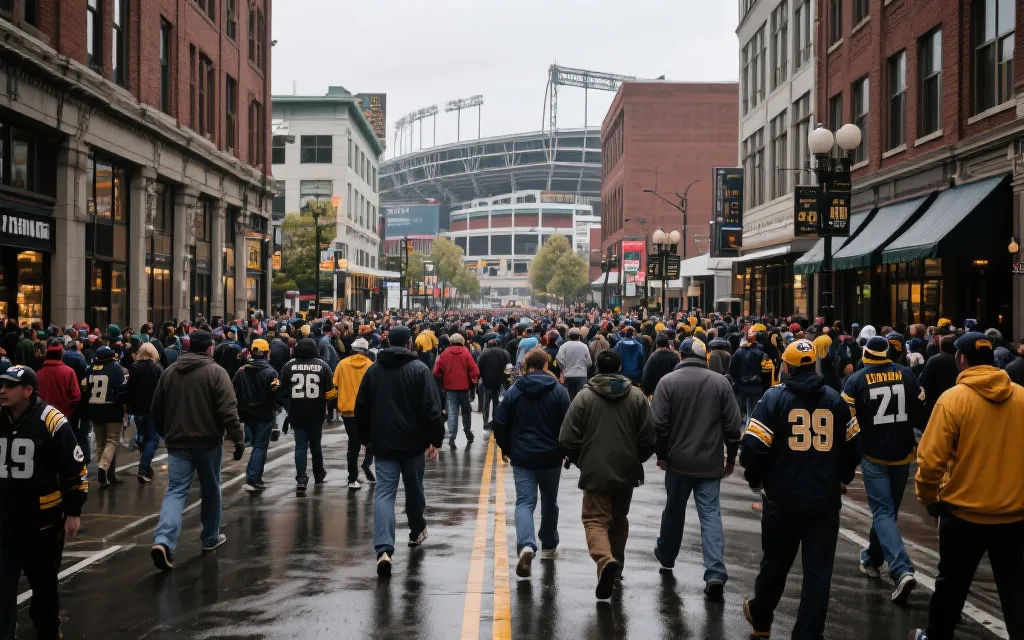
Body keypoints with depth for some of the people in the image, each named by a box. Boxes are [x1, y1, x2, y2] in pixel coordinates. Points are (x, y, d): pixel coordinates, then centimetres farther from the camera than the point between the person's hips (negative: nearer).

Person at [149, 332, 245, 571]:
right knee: (211, 490, 15)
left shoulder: (169, 372, 6)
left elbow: (156, 410, 13)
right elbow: (228, 411, -17)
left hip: (178, 442, 3)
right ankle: (210, 539, 27)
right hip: (208, 441, -3)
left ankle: (163, 541, -22)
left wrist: (165, 433, 28)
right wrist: (238, 439, -12)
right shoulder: (216, 372, -8)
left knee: (176, 491, -2)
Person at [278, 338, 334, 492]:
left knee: (300, 445, 3)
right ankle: (318, 474, 34)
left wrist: (287, 405, 10)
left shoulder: (289, 365, -4)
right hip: (316, 413, 1)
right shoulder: (322, 365, -5)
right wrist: (325, 406, 11)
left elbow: (280, 389, -2)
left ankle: (301, 478, -10)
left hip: (296, 413, -1)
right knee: (315, 443, 18)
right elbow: (330, 390, -6)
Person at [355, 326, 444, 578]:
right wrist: (436, 439, -5)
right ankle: (417, 531, 39)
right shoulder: (419, 369, -7)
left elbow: (361, 407, 12)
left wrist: (366, 438, 22)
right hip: (412, 442, -2)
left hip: (383, 443, 2)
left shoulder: (373, 369, 5)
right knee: (414, 488, 19)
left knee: (384, 492, -5)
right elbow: (431, 408, -12)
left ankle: (384, 548, -21)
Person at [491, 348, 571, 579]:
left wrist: (507, 448, 13)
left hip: (522, 457, 0)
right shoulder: (559, 391, -4)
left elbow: (499, 423, -1)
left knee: (524, 502, -2)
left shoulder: (514, 391, -1)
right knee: (549, 502, 18)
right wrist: (565, 451, 10)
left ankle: (526, 545, -26)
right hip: (550, 457, 0)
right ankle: (548, 547, 31)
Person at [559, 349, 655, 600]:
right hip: (627, 472, 3)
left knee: (595, 520, -1)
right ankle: (616, 562, 33)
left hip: (595, 472, -3)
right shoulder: (636, 396, -1)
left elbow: (567, 440, -8)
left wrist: (581, 461, 10)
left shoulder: (584, 396, -7)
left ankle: (606, 560, -26)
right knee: (619, 518, 22)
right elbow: (649, 439, -1)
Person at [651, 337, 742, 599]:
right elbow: (732, 425, 0)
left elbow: (659, 423, -9)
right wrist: (731, 457, 10)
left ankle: (666, 555, 39)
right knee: (711, 514, -1)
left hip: (678, 460, 0)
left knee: (674, 510, 18)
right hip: (710, 463, 0)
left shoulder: (668, 381, -7)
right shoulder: (720, 382, -2)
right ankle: (715, 573, -13)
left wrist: (661, 454, 3)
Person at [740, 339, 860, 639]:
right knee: (818, 570, 4)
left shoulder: (775, 397, -6)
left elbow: (752, 446, -14)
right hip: (825, 499, 1)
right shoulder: (835, 399, 4)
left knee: (775, 563, 16)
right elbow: (853, 445, 9)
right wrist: (841, 477, 25)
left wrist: (755, 479, 4)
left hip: (783, 498, -1)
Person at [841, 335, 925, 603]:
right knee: (889, 509, 19)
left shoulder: (857, 379, -8)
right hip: (902, 453, 3)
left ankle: (902, 571, -20)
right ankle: (872, 559, 34)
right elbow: (921, 414, 3)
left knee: (883, 512, -4)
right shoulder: (907, 375, -1)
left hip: (874, 455, -3)